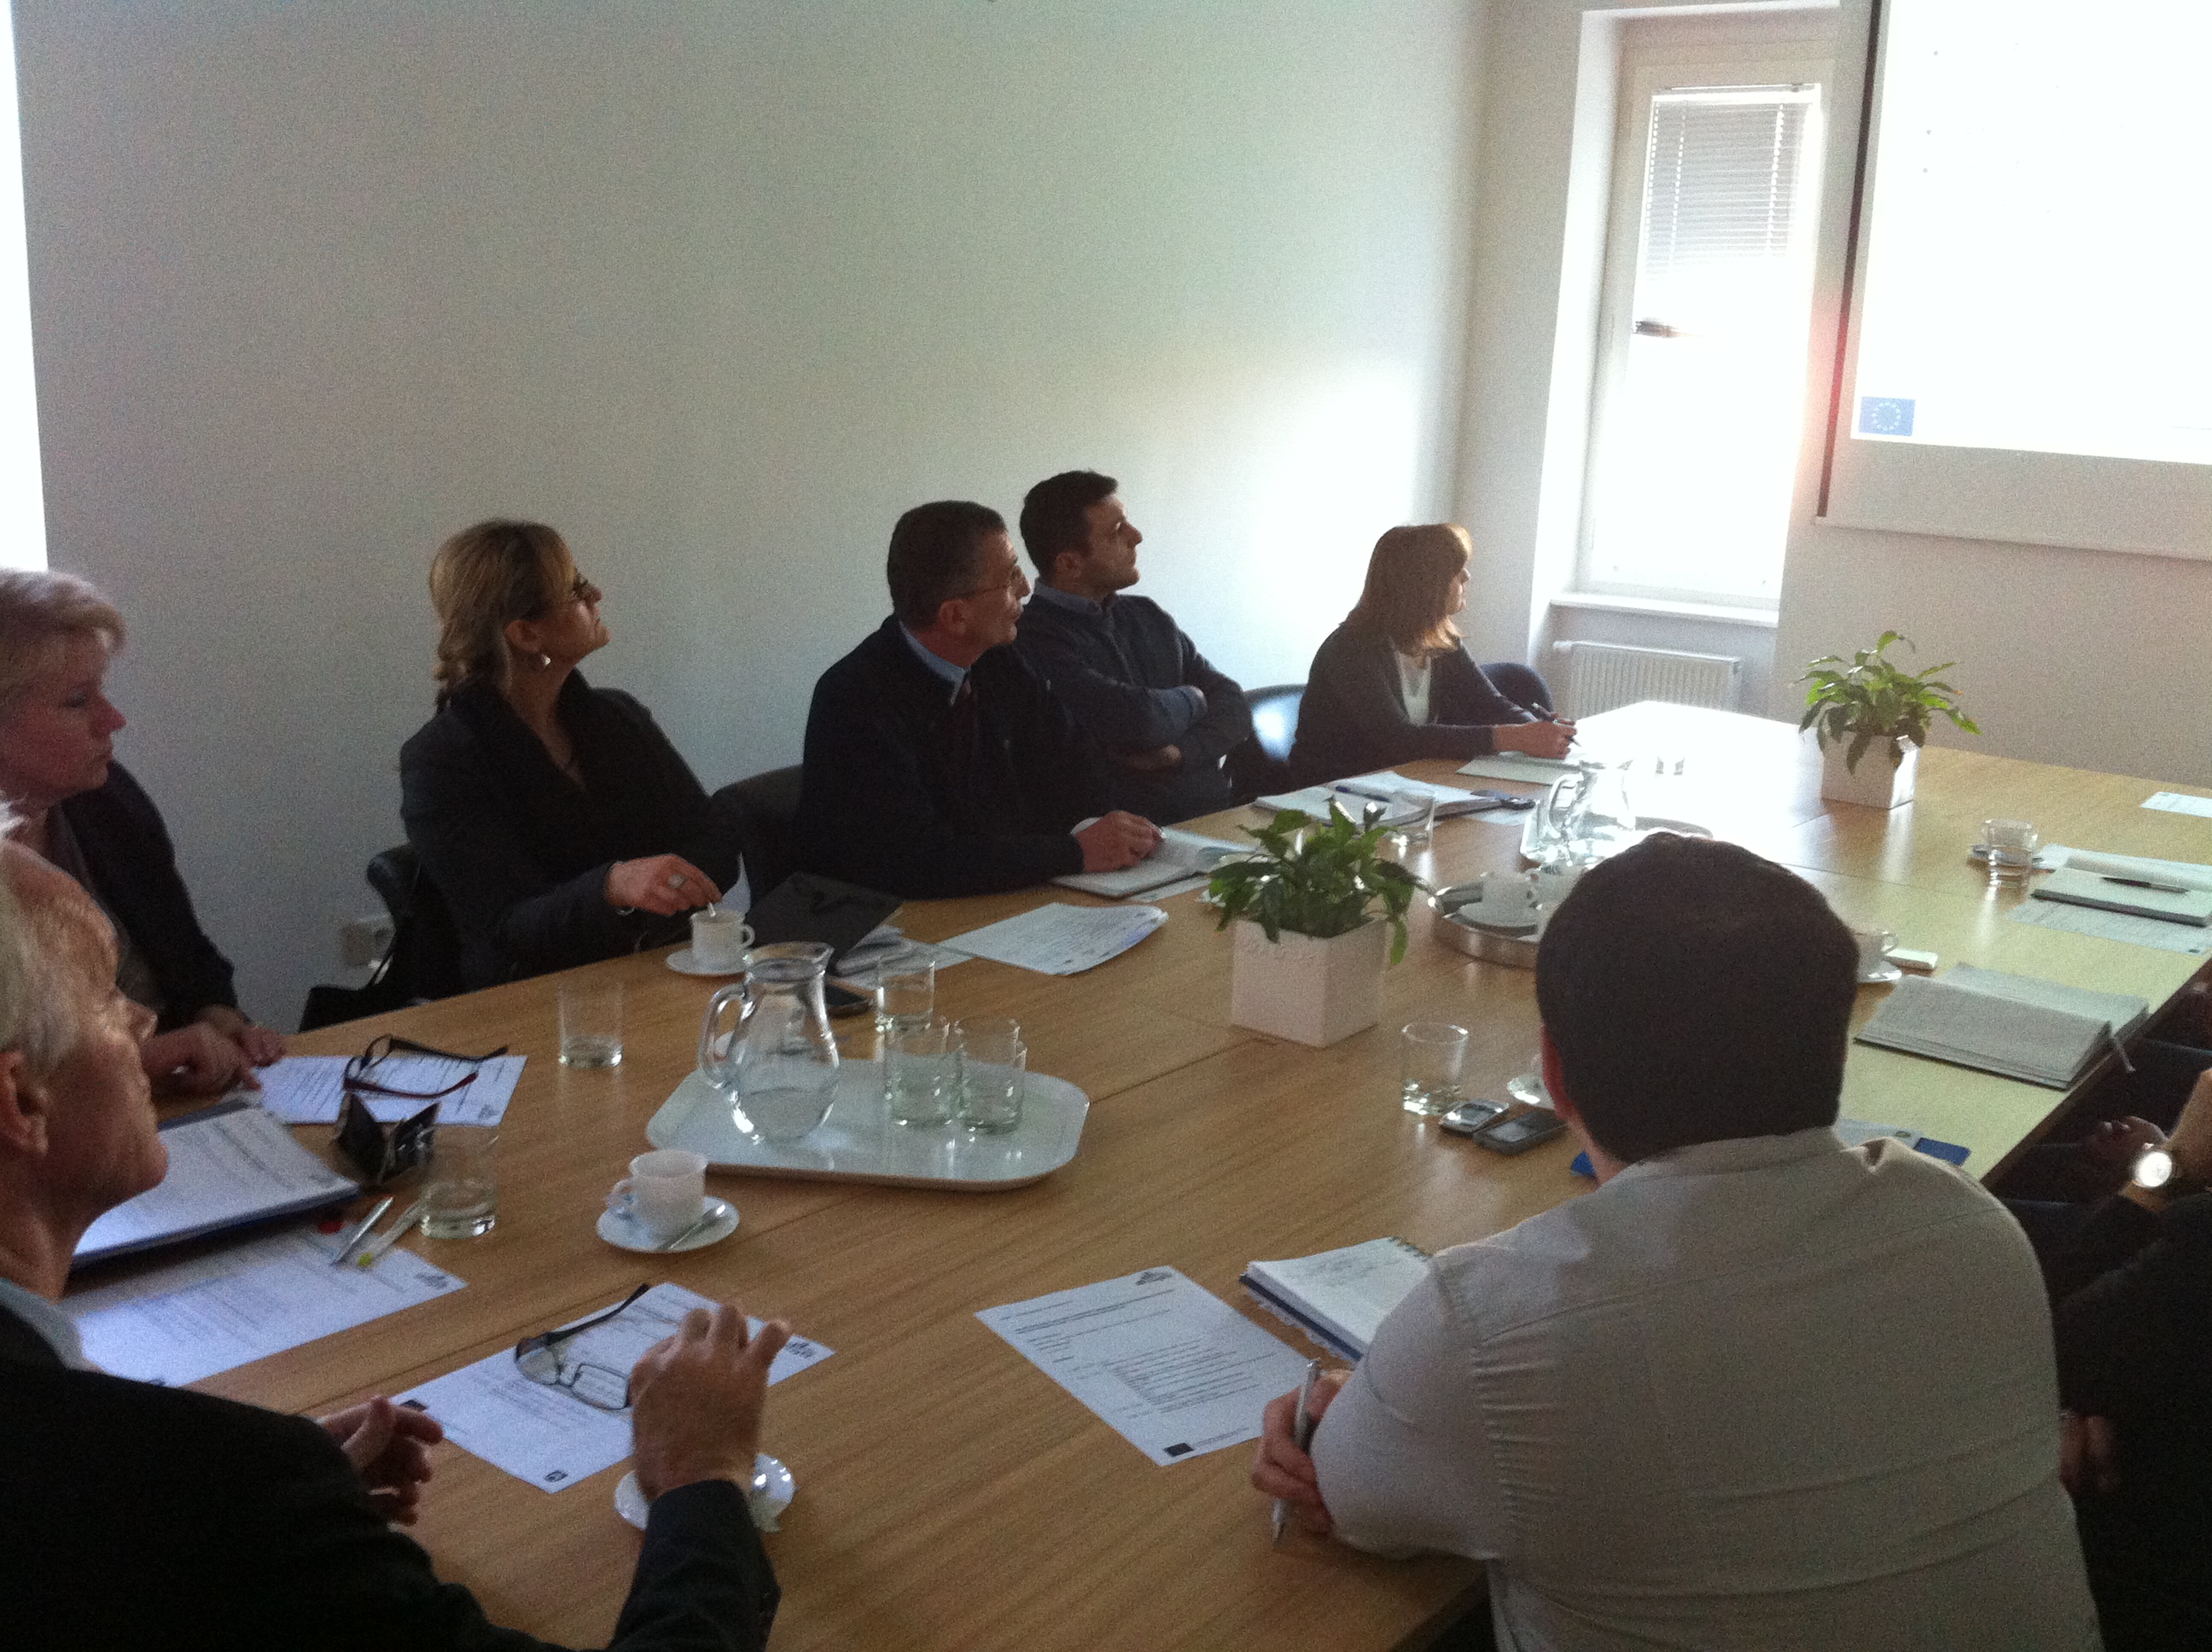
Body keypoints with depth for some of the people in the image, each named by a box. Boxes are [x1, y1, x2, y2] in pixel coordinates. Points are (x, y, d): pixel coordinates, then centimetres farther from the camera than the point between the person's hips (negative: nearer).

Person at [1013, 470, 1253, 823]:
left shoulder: (1148, 616, 17)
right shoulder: (1035, 639, -10)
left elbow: (1234, 708, 13)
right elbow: (1137, 721, -21)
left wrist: (1178, 753, -9)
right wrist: (1191, 698, 2)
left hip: (1219, 808, 7)